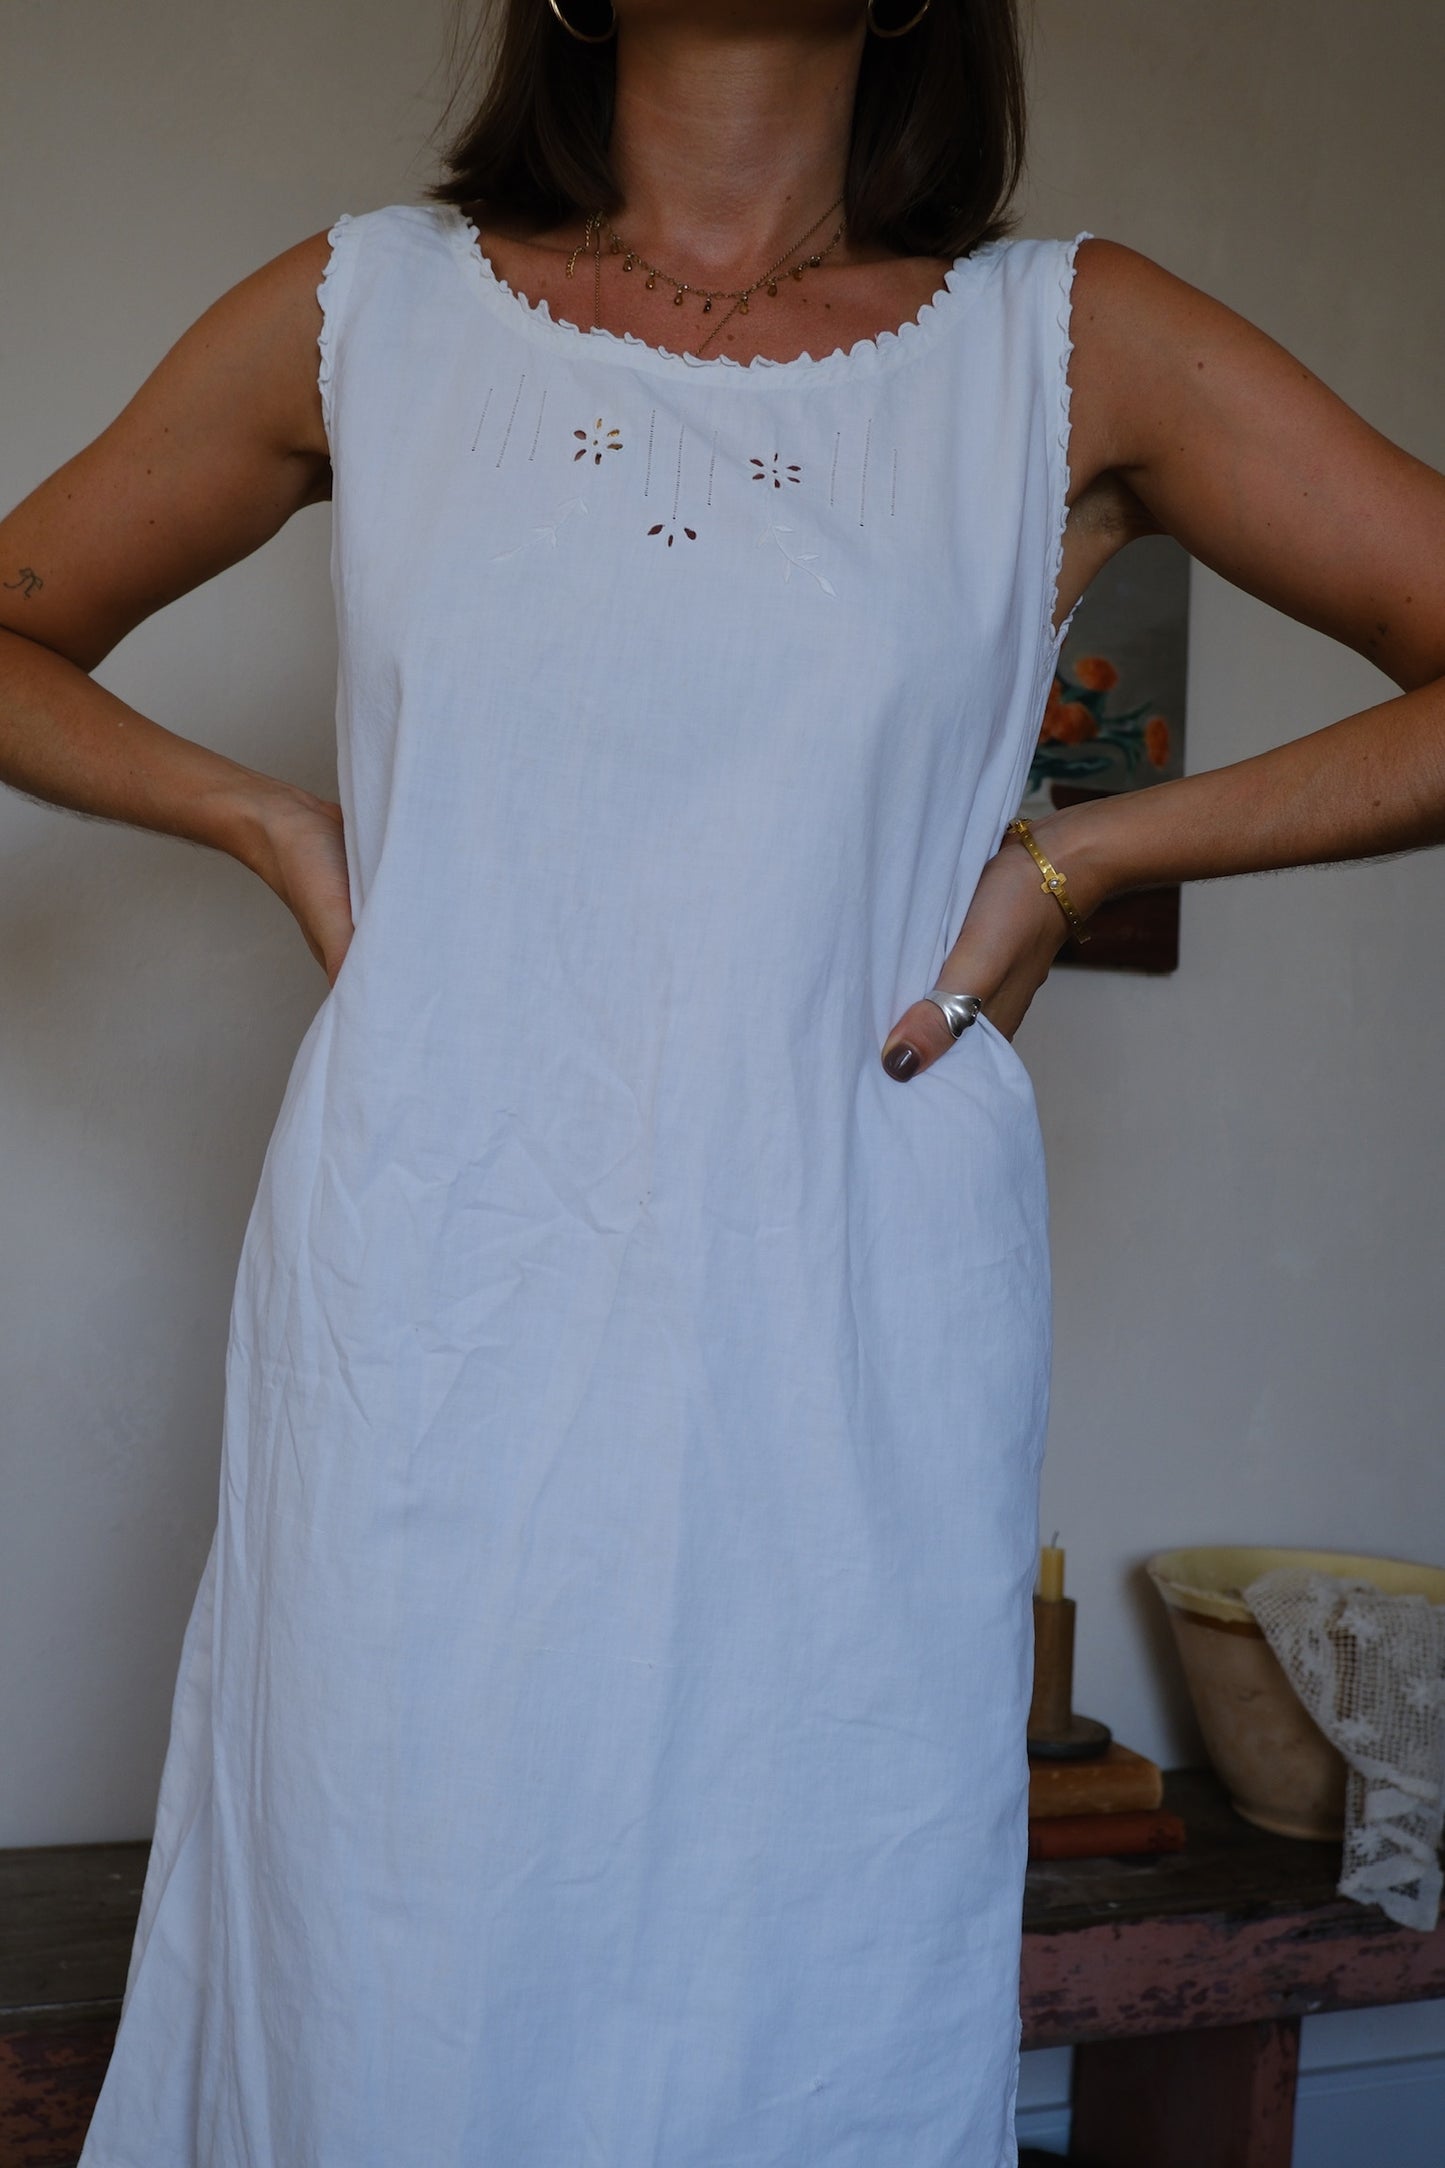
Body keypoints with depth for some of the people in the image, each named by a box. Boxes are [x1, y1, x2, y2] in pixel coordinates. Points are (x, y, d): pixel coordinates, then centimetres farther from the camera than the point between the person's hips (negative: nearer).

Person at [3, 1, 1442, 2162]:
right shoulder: (369, 313, 8)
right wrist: (267, 818, 4)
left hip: (843, 1397, 0)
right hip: (427, 1374, 1)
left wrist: (1081, 853, -2)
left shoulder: (1074, 346, 5)